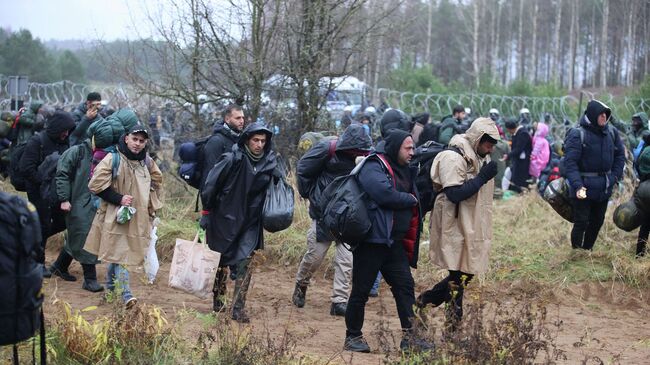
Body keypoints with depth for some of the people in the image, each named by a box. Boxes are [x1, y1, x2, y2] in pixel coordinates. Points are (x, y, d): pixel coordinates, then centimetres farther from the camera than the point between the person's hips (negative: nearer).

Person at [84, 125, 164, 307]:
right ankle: (126, 294, -13)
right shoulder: (113, 159, -11)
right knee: (119, 253, -10)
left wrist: (151, 207, 14)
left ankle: (110, 287, 31)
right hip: (115, 216, -5)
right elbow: (96, 184, -12)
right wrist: (118, 198, -15)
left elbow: (157, 182, 24)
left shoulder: (147, 162, 7)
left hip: (138, 217, 5)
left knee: (117, 253, 13)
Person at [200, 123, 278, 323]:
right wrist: (206, 212, -8)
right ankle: (217, 299, 30)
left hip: (250, 223, 3)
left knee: (245, 263, -6)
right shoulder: (232, 160, -16)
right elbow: (211, 185, -11)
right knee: (220, 261, 10)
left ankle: (238, 308, -1)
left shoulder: (269, 162, -1)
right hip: (225, 219, -3)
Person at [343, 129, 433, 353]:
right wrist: (410, 200, -12)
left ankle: (409, 337, 7)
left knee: (405, 285, 4)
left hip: (395, 242, 8)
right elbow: (384, 193, -26)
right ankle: (352, 337, 12)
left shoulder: (403, 171, 16)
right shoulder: (373, 167, -13)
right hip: (372, 240, -8)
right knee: (361, 290, 1)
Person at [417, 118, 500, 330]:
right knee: (459, 277, -4)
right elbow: (454, 194, -26)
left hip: (472, 227, 9)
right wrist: (483, 177, -24)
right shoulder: (453, 158, -18)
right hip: (456, 227, -9)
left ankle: (425, 300, 25)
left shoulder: (480, 157, 12)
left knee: (466, 274, 12)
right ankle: (454, 327, 8)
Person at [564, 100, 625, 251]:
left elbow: (620, 155, 13)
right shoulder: (577, 134, -15)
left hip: (605, 187, 6)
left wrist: (615, 177, 1)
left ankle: (587, 250, 31)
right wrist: (577, 185, -31)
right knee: (581, 223, -1)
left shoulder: (611, 132, 2)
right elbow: (570, 162, -20)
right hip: (584, 186, -6)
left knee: (597, 221, 16)